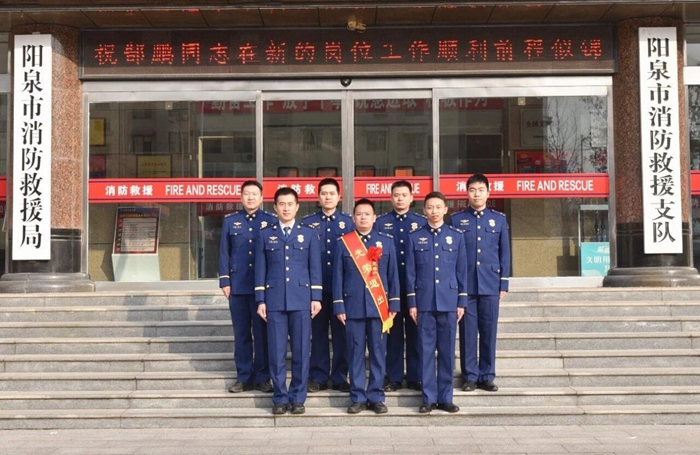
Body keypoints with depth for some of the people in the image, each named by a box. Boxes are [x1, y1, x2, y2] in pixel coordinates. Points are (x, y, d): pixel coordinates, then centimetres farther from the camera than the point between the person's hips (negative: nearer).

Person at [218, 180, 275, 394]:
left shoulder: (271, 221, 5)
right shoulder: (230, 221, 9)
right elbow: (224, 252, 8)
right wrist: (224, 281, 2)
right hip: (238, 285, 1)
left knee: (263, 332, 3)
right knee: (241, 333, 6)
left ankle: (263, 377, 12)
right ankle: (244, 377, 15)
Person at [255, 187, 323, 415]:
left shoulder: (309, 234, 8)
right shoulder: (265, 234, 9)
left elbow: (315, 268, 6)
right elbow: (260, 269, 7)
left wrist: (316, 297, -1)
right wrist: (260, 300, 2)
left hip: (301, 300, 0)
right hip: (274, 300, 0)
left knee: (301, 351, 2)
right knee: (276, 352, 2)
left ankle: (298, 398, 13)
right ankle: (280, 398, 12)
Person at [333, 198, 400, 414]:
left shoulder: (386, 242, 6)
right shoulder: (343, 243, 3)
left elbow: (393, 274, 6)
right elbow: (338, 276, 3)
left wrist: (394, 304, 1)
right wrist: (339, 306, -2)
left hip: (379, 305, 1)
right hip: (353, 305, 0)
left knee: (378, 352, 4)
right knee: (356, 353, 4)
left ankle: (376, 397, 13)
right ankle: (358, 398, 12)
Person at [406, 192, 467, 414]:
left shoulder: (456, 236, 7)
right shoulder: (415, 237, 5)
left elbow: (462, 270, 7)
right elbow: (410, 272, 4)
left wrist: (462, 302, 3)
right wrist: (412, 302, -1)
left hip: (449, 301, 1)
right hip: (424, 301, 0)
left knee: (447, 351, 5)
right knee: (426, 351, 2)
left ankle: (445, 397, 14)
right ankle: (429, 398, 10)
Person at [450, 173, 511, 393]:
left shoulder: (499, 219, 9)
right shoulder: (456, 219, 5)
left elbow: (504, 252, 9)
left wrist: (504, 284, 4)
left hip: (490, 284, 1)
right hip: (465, 285, -1)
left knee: (489, 331, 4)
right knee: (467, 331, 2)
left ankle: (487, 376, 14)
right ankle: (470, 376, 11)